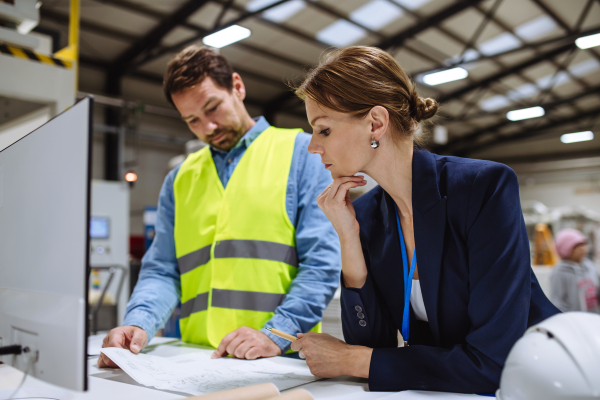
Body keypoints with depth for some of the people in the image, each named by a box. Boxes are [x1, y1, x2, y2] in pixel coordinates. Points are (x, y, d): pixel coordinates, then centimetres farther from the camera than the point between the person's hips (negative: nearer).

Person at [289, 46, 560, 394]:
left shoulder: (486, 187, -18)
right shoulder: (365, 215, -4)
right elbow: (374, 344, -5)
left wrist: (349, 360, -16)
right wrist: (349, 240, -15)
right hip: (435, 388, 4)